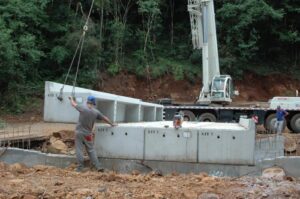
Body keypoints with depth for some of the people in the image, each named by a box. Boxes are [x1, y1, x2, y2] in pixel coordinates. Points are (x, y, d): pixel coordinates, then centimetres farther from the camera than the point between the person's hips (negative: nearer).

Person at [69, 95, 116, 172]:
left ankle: (80, 167, 4)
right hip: (88, 134, 2)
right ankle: (98, 166, 4)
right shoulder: (96, 112, -1)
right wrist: (111, 124, 27)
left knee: (79, 150, 3)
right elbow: (104, 118, 11)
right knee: (91, 150, 8)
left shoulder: (83, 108, -9)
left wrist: (71, 98, 29)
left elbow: (73, 104, 7)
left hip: (79, 132, -2)